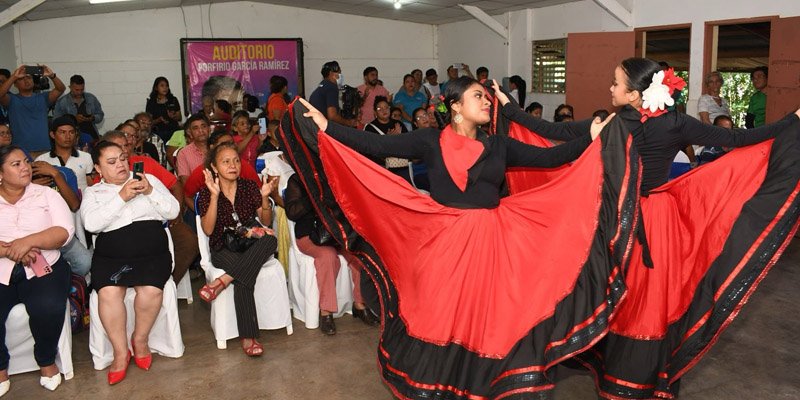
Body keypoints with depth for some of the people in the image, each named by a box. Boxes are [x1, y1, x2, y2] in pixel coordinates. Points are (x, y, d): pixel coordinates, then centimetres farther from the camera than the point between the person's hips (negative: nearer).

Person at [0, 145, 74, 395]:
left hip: (43, 269, -1)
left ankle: (46, 361, -1)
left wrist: (29, 241, -20)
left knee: (48, 308, -29)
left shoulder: (46, 194, 7)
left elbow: (65, 231, -5)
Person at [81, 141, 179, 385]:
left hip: (152, 253, 0)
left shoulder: (149, 179, 15)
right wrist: (121, 197, -13)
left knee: (151, 289, -27)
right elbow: (91, 223, -7)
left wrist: (150, 191, -8)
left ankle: (140, 339, 0)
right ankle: (120, 352, -10)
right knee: (108, 292, -28)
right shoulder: (93, 192, 13)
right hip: (110, 256, 0)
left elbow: (173, 211, 7)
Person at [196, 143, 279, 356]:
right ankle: (248, 337, -32)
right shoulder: (206, 193, 1)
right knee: (244, 275, -36)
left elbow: (266, 222, 5)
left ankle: (223, 280, -34)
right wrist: (215, 196, -21)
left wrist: (265, 197, -13)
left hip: (250, 244, 3)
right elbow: (208, 230, -12)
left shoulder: (250, 187, 8)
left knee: (271, 239, -34)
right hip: (223, 250, -3)